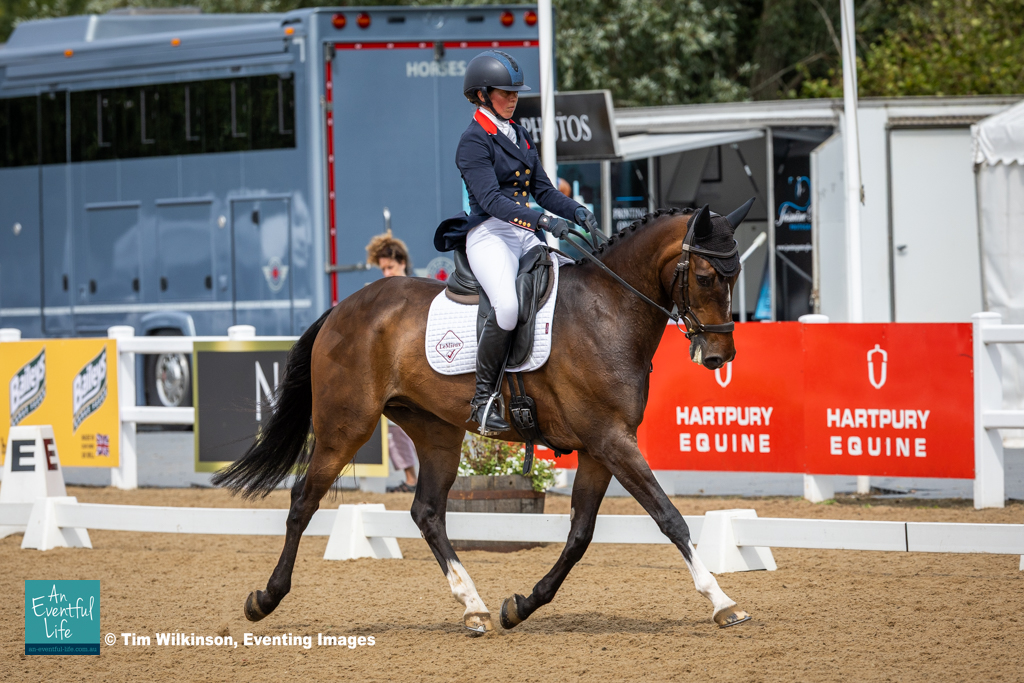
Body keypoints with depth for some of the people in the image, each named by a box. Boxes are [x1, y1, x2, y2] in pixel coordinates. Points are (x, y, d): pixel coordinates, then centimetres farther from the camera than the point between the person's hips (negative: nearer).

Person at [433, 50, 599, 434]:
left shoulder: (518, 136, 18)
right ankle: (482, 398, -23)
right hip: (489, 234, -8)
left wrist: (576, 212, -1)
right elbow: (491, 199, -19)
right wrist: (542, 220, -30)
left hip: (523, 235, 8)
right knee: (507, 305, -32)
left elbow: (542, 189, 18)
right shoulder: (474, 142, -7)